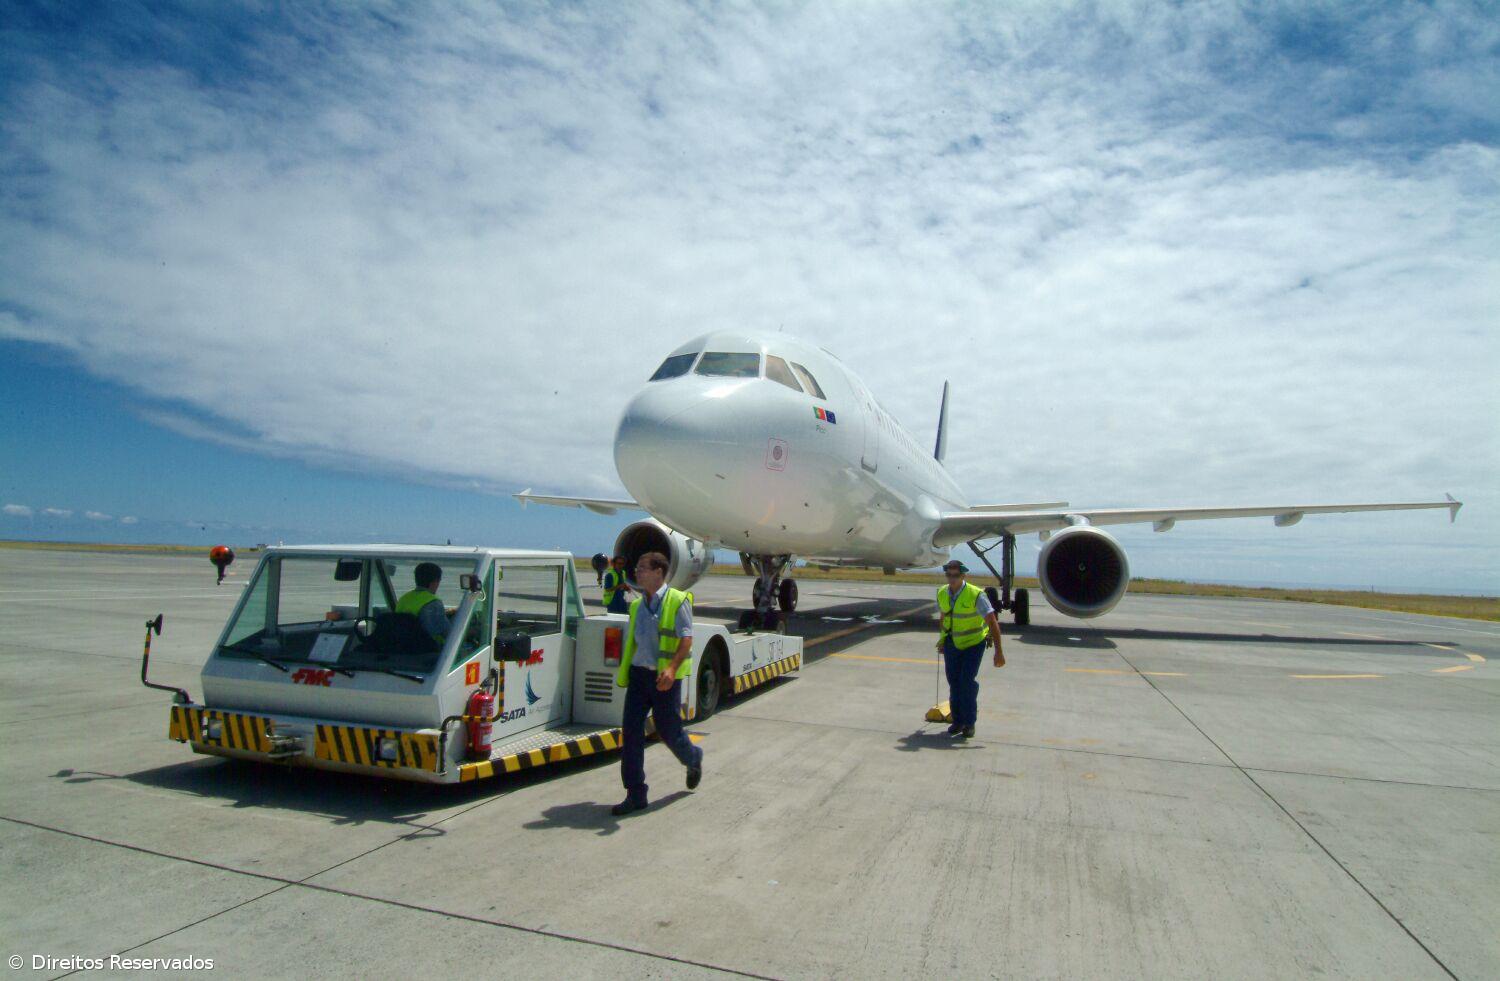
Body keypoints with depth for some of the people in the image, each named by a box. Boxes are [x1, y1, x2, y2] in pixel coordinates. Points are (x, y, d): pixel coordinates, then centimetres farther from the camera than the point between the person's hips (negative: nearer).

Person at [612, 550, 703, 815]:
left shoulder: (677, 601, -9)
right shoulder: (637, 605, 11)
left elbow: (686, 638, -16)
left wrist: (672, 668, -29)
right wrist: (623, 672, 21)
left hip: (664, 677, -6)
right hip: (638, 674, 6)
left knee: (668, 730, 6)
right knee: (631, 731, -1)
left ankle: (693, 759, 39)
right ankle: (635, 794, 7)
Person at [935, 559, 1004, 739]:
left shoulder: (976, 595, -22)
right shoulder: (942, 594, -4)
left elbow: (993, 622, -22)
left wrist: (998, 652, -26)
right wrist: (943, 639, 21)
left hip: (973, 643, -5)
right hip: (952, 643, 5)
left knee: (967, 680, -13)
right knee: (953, 682, 5)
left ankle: (969, 723, 2)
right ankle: (957, 721, 20)